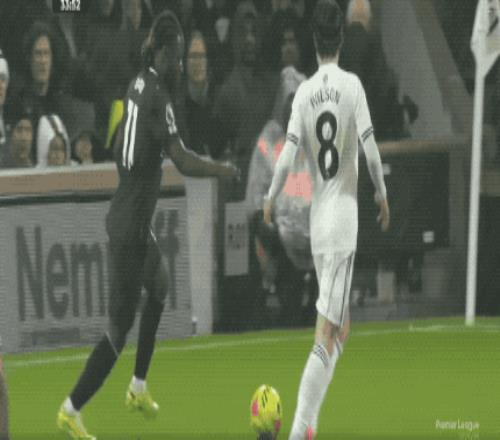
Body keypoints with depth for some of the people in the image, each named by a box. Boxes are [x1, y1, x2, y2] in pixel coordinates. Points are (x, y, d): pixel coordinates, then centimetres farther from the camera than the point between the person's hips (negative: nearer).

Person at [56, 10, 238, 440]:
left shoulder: (140, 86, 7)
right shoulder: (157, 97, -20)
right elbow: (184, 162, -24)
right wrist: (225, 169, -11)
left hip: (127, 214, 10)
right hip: (130, 227, -10)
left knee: (160, 287, 27)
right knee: (120, 327, -5)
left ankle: (138, 388, 32)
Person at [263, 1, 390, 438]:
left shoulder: (304, 93, 1)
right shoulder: (352, 86, -7)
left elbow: (287, 155, -5)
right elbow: (371, 150, -10)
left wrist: (270, 200, 10)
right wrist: (382, 193, 7)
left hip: (317, 221, 4)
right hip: (343, 221, -4)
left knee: (340, 325, 18)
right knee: (327, 335, -7)